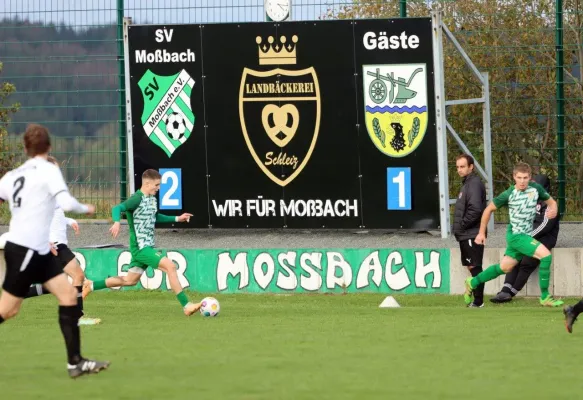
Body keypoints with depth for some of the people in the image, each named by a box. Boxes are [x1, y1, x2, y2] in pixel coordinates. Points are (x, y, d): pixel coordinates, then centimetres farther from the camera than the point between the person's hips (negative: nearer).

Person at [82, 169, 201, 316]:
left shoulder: (152, 199, 12)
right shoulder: (137, 198, -16)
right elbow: (117, 208, -28)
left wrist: (177, 219, 26)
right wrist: (117, 222, -47)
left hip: (148, 247, 10)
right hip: (140, 247, -10)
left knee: (130, 280, 18)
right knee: (170, 266, -21)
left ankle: (91, 286, 30)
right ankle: (186, 306, -21)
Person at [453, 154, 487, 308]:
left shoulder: (474, 184, -13)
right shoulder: (466, 183, 17)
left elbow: (475, 209, -24)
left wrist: (462, 225, -15)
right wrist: (459, 228, 12)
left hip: (472, 235, -10)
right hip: (466, 235, 10)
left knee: (474, 267, -8)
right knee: (472, 267, 12)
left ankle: (478, 302, -7)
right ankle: (477, 300, 17)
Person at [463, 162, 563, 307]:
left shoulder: (536, 189, -6)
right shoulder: (509, 194, -15)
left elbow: (551, 201, 9)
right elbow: (489, 209, -2)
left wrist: (553, 210, -15)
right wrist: (481, 233, 2)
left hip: (526, 235, 6)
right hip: (515, 235, -6)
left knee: (504, 268, 19)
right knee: (546, 255, -21)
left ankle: (472, 283, 39)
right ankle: (545, 297, -13)